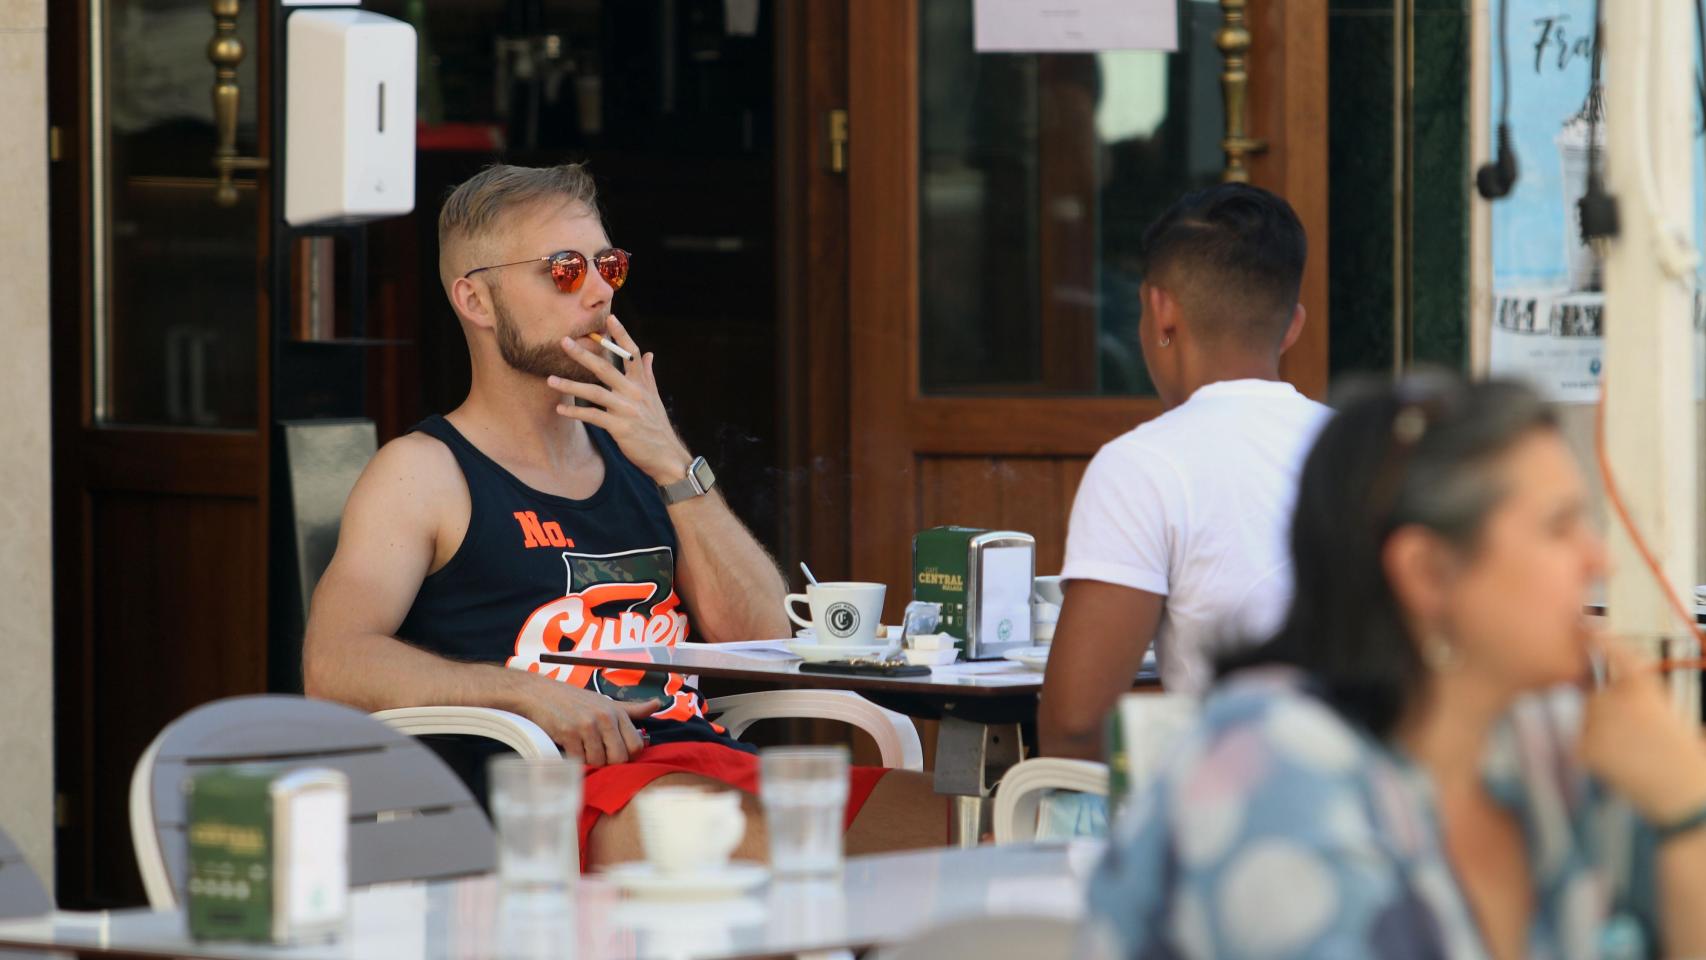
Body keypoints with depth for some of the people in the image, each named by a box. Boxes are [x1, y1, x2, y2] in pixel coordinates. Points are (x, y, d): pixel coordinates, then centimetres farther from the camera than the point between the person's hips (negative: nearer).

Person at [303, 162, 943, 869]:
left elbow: (763, 640, 15)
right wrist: (527, 692, -20)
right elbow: (335, 666, -7)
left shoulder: (632, 456, 26)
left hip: (715, 762, 6)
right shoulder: (424, 473, 8)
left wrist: (673, 467, 4)